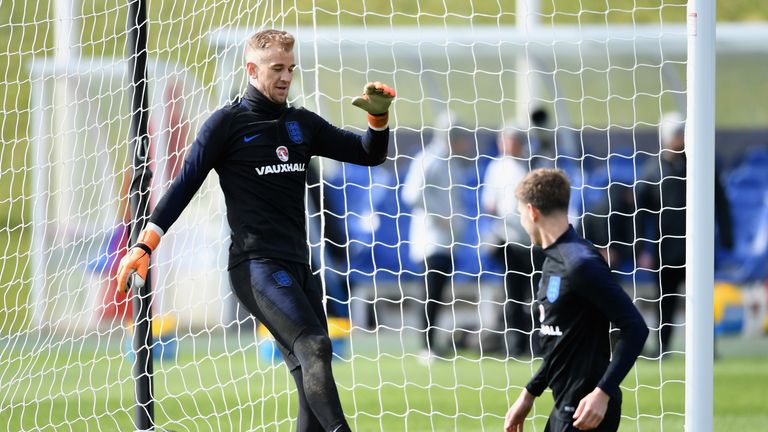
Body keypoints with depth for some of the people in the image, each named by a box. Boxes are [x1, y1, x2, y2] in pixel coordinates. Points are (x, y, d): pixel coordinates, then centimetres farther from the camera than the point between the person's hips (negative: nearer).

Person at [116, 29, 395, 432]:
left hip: (297, 266, 7)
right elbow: (185, 185, 0)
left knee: (312, 379, 0)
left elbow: (369, 154, 19)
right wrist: (145, 244, -6)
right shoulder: (227, 123, 1)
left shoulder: (302, 124, 17)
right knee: (313, 346, -26)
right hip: (255, 264, -7)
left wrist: (378, 116, -1)